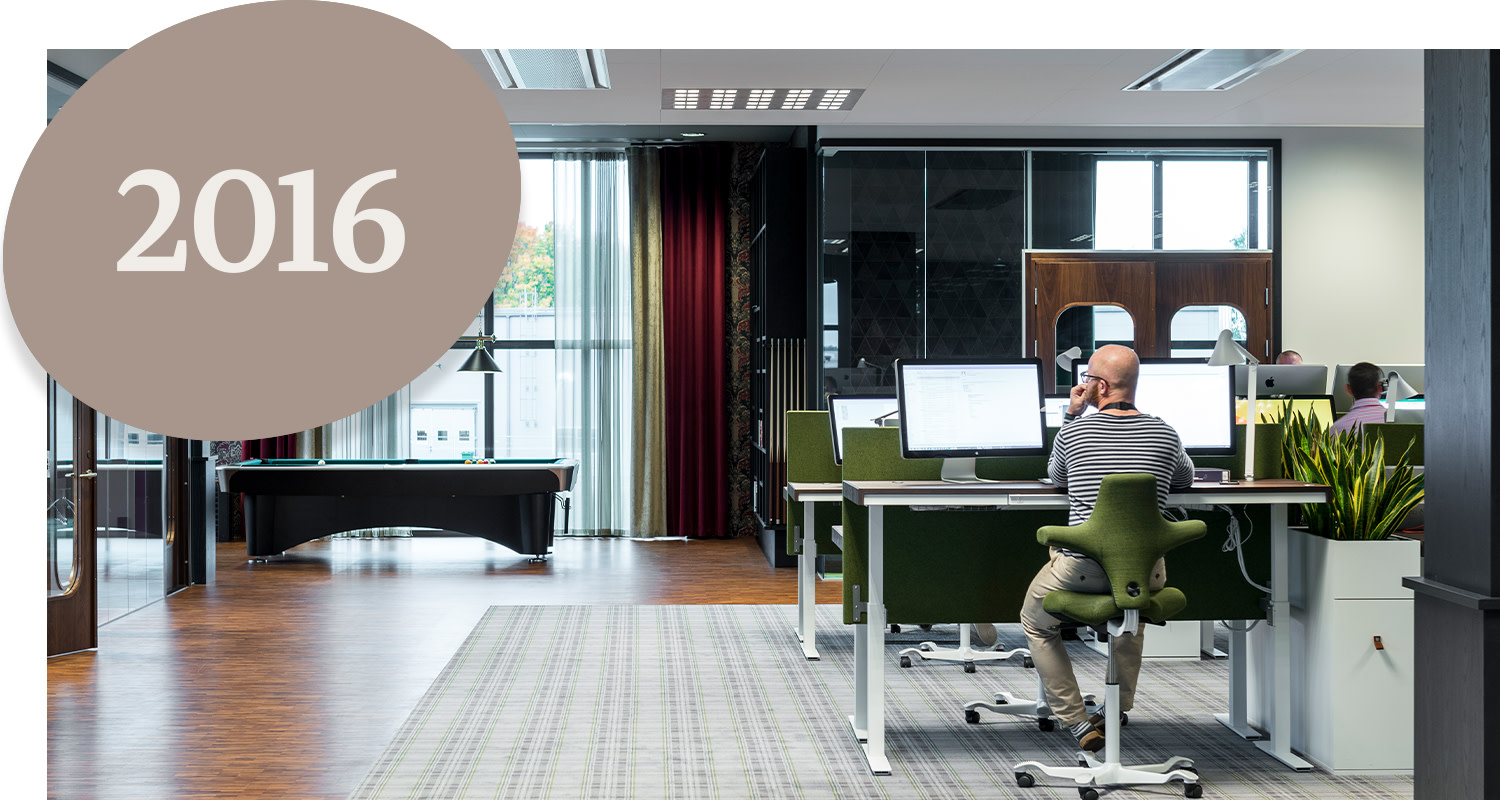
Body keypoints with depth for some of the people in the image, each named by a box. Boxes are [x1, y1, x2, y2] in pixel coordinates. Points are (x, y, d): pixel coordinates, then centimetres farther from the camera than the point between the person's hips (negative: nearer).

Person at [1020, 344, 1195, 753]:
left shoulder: (1073, 432, -6)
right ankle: (1117, 711, 41)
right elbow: (1185, 479, 22)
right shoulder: (1166, 434, 1)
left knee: (1035, 622, 25)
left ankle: (1078, 722, 18)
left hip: (1083, 571, -3)